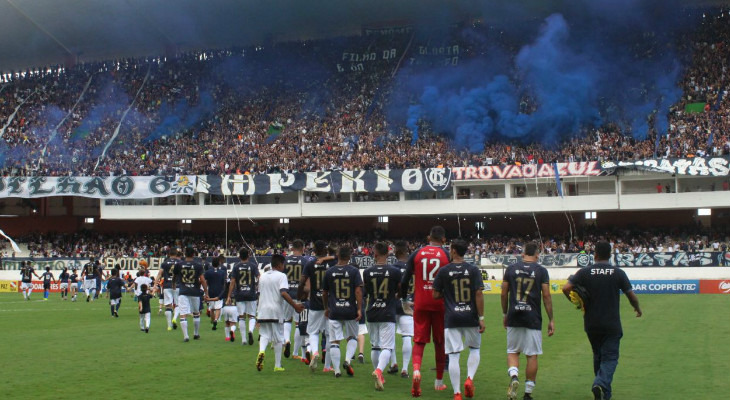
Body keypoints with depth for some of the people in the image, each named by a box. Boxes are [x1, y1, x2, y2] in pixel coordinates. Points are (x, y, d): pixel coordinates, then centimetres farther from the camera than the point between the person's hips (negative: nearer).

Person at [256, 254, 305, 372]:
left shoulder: (263, 276, 13)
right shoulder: (281, 276, -6)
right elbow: (283, 293, -20)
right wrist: (295, 305, -17)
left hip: (263, 310, 4)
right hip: (276, 310, -4)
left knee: (264, 335, 10)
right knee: (278, 338, 6)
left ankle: (261, 351, -22)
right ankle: (277, 366, 9)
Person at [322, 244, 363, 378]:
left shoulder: (329, 272, 2)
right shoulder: (354, 271, -4)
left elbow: (324, 293, 10)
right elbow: (358, 291, -11)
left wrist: (326, 308, 24)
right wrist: (359, 309, -7)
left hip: (334, 312, 1)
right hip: (350, 311, -1)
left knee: (334, 341, 4)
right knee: (352, 338, 17)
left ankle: (337, 370, 1)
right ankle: (347, 360, -4)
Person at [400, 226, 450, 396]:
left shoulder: (417, 254, 3)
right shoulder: (446, 255, 0)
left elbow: (404, 280, 2)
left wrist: (404, 300, 15)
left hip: (420, 303, 0)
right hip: (440, 303, 0)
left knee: (419, 340, 4)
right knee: (440, 342, 12)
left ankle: (416, 369, -24)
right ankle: (439, 381, 20)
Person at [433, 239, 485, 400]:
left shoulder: (443, 271, -1)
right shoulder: (473, 270, -1)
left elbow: (436, 295, 1)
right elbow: (479, 294, -6)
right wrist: (481, 318, -3)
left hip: (451, 318, -1)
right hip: (470, 317, 1)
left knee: (453, 355, 1)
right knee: (475, 349, 21)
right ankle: (470, 378, 0)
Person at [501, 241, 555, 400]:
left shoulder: (511, 269, 4)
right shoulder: (541, 271, -1)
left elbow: (504, 294, 7)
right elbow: (546, 296, -3)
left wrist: (504, 314, 20)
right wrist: (551, 320, 3)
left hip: (514, 317, 2)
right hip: (533, 319, -1)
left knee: (513, 351, 14)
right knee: (532, 355, 7)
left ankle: (513, 375, -14)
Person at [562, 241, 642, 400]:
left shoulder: (585, 272, -3)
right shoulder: (618, 273, -5)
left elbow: (566, 288, -11)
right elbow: (631, 295, 0)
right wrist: (638, 308, 21)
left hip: (591, 324, 2)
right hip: (612, 325, -2)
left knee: (598, 356, 19)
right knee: (610, 357, 2)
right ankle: (601, 384, -23)